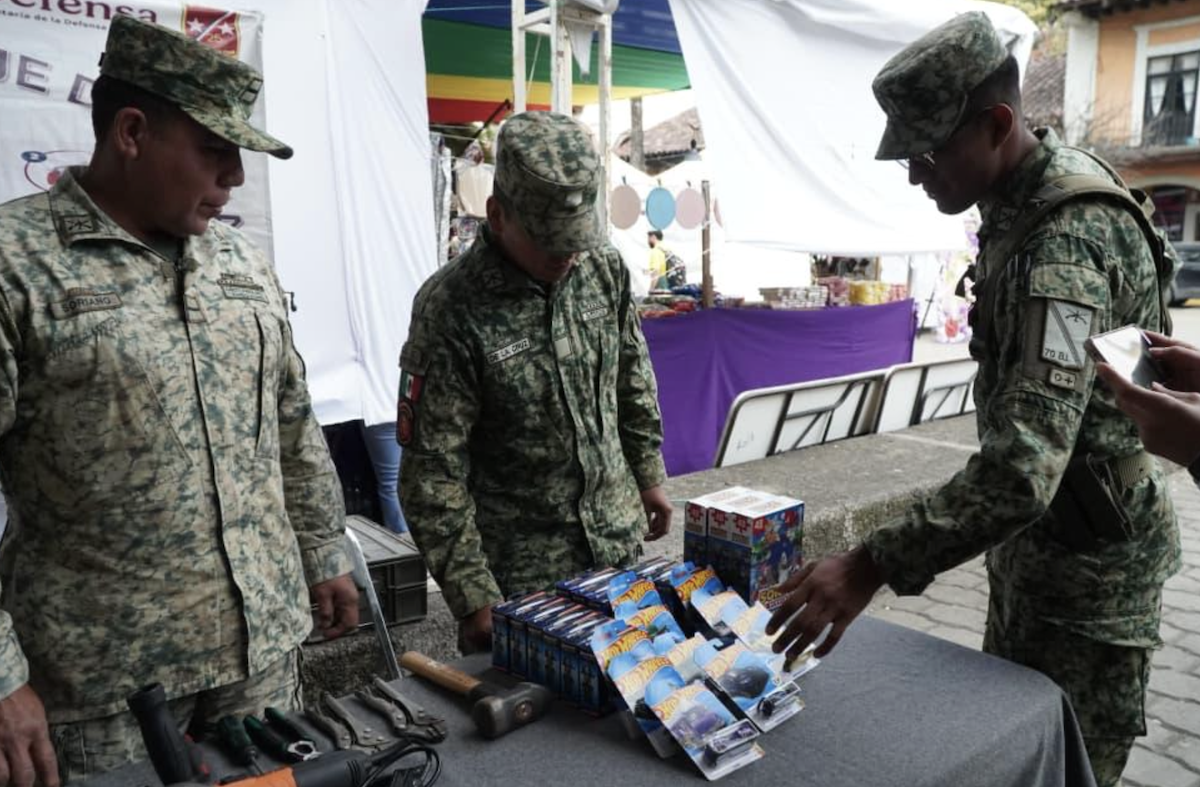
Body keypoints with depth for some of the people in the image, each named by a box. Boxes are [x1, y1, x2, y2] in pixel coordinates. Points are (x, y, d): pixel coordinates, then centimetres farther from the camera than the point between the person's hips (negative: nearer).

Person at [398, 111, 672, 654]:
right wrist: (474, 598, -17)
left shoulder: (604, 268, -5)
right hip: (518, 570, -5)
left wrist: (648, 475, 15)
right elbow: (432, 474, -19)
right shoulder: (451, 310, -21)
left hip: (618, 542, 5)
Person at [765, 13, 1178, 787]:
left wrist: (872, 568, -40)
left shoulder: (1066, 237, -29)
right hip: (1035, 536, 9)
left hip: (1086, 556, -9)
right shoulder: (1034, 193, 3)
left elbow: (1023, 465, -40)